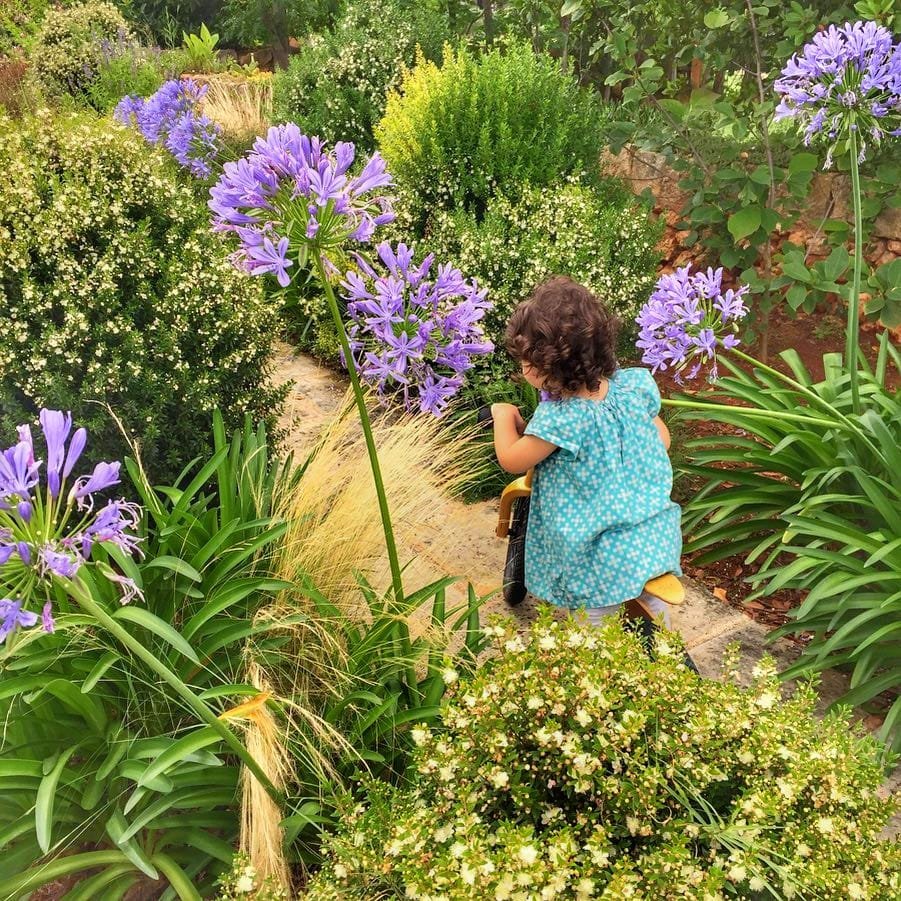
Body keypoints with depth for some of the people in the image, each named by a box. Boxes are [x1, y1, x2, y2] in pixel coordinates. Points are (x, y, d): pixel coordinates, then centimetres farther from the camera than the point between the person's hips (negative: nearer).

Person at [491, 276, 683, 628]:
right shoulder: (635, 385, -8)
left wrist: (504, 416, 7)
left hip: (601, 555, -6)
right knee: (653, 605, 28)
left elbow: (511, 460, -10)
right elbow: (662, 440, 8)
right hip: (655, 534, 6)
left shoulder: (561, 417, -27)